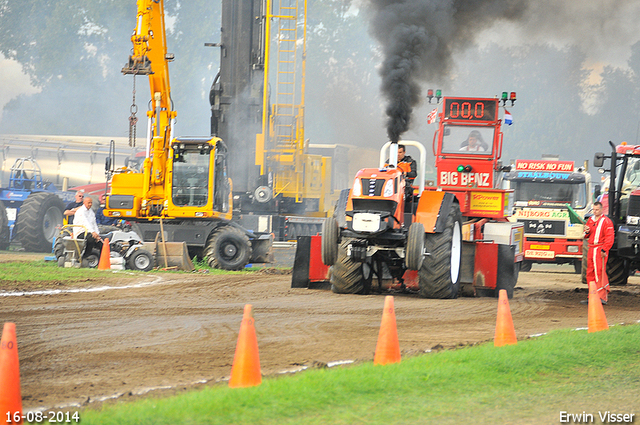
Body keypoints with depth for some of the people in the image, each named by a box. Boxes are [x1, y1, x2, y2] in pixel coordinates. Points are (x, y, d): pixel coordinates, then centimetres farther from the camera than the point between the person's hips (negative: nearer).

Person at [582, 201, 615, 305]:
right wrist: (586, 232, 1)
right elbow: (586, 236, 26)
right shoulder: (590, 220, 17)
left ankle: (602, 297, -13)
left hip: (600, 249, -8)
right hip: (591, 249, 8)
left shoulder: (606, 221, -6)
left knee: (599, 272, -12)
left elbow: (610, 237, -12)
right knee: (590, 274, 8)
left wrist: (604, 250, -19)